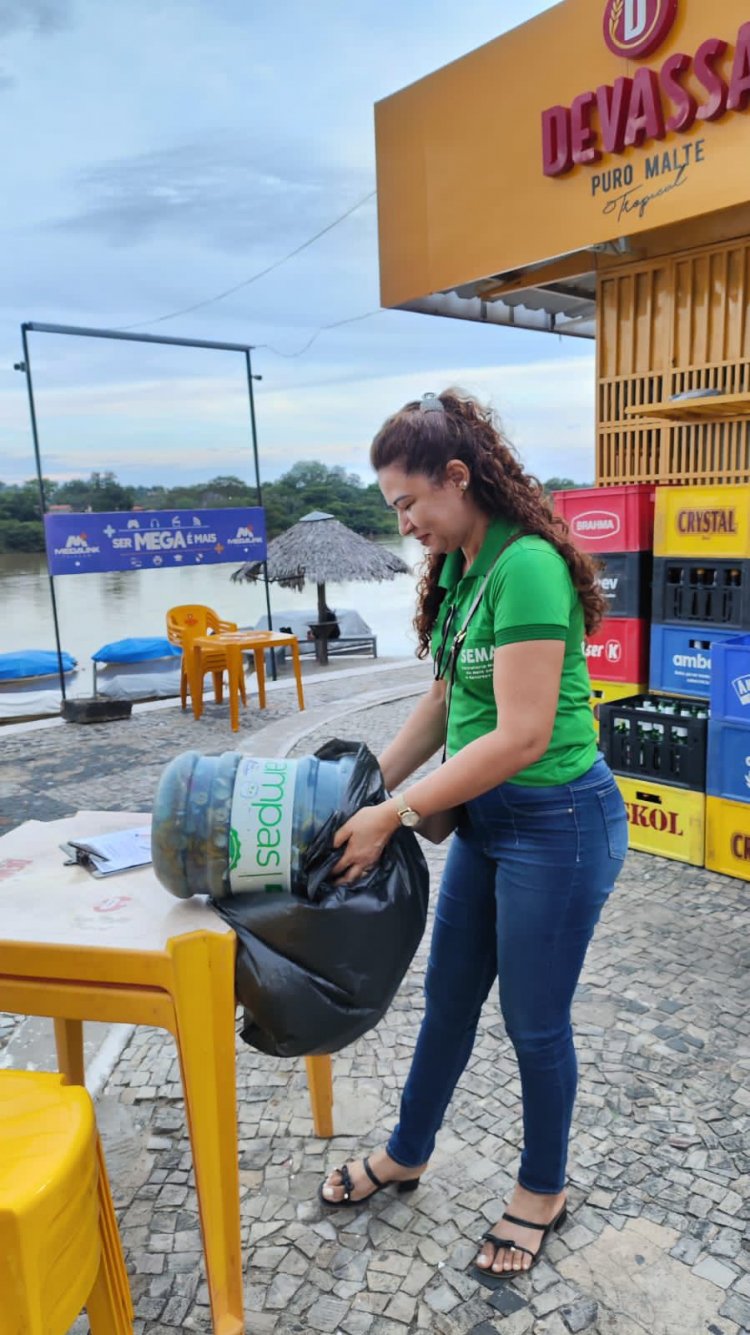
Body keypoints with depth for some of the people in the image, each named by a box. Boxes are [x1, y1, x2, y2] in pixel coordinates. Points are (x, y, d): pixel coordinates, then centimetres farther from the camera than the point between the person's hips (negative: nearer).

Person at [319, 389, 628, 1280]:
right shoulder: (460, 570, 4)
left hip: (557, 822, -8)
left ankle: (543, 1192, 39)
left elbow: (522, 737, -27)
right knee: (448, 997, 22)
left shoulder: (527, 568, -24)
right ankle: (407, 1155, 45)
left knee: (535, 1021, 12)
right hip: (486, 816, 8)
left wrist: (394, 815, -22)